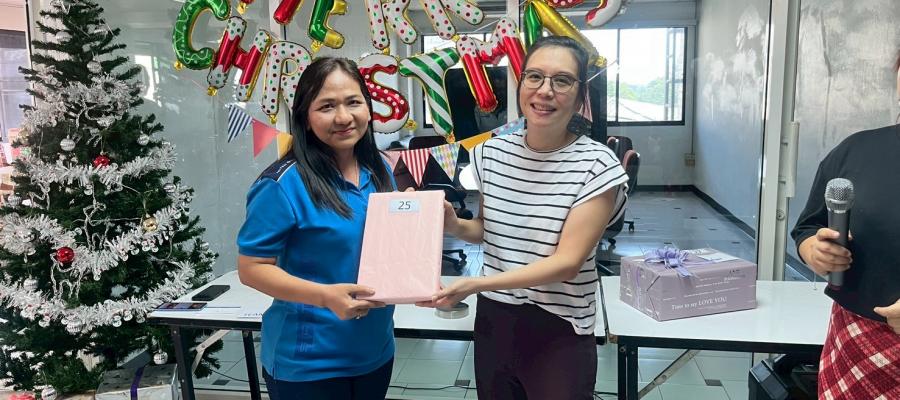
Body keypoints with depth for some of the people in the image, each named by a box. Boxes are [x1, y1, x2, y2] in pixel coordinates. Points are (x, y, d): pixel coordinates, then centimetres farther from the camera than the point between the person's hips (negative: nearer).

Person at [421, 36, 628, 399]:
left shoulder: (597, 165, -15)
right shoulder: (491, 152, -1)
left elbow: (567, 261, -20)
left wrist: (476, 284, -30)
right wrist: (454, 225, -9)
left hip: (558, 333, -4)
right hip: (492, 322, 5)